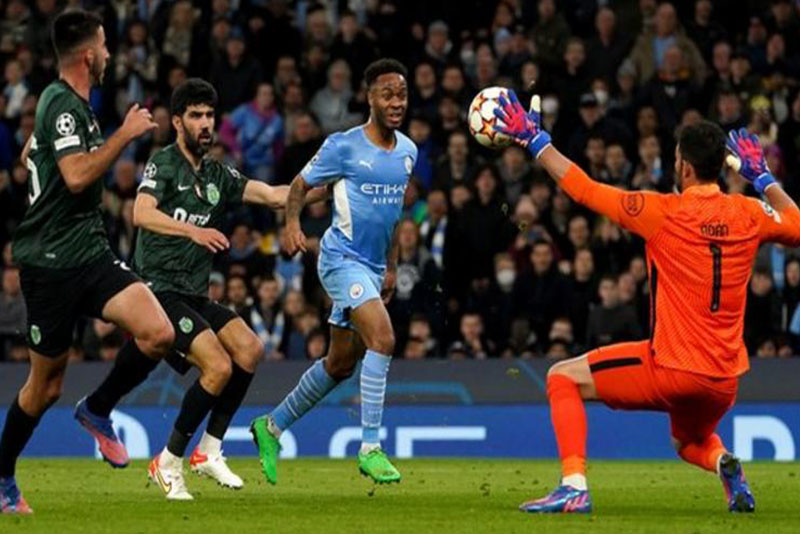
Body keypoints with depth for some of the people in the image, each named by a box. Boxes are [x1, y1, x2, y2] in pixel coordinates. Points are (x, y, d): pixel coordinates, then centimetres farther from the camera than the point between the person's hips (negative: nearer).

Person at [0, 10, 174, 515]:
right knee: (47, 384, 1)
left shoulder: (71, 103, 16)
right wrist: (125, 134, -22)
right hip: (52, 260, -8)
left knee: (158, 333, -13)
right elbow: (77, 176, -27)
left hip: (89, 251, 8)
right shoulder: (63, 103, -14)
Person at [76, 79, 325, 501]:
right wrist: (193, 230, -38)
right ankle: (169, 463, -7)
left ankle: (209, 452, 3)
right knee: (219, 366, -19)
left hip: (194, 296, 8)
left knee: (249, 348, -6)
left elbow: (272, 195, 8)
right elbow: (142, 214, -24)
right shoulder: (164, 163, -7)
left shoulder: (218, 175, 14)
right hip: (159, 290, -8)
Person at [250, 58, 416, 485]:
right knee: (383, 338, -25)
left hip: (372, 268, 8)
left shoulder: (407, 151, 9)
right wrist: (292, 224, -21)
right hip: (342, 258, -8)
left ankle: (272, 427, 32)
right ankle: (370, 448, -23)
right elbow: (300, 185, -2)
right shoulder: (344, 146, -10)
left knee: (341, 363, 13)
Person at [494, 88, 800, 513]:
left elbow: (584, 190, -5)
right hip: (724, 380, 6)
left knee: (563, 377, 9)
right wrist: (763, 178, 29)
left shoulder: (663, 212, -12)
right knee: (690, 442, 36)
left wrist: (533, 139, 5)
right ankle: (724, 464, 0)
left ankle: (574, 486, -7)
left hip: (673, 372, -6)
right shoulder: (749, 215, 0)